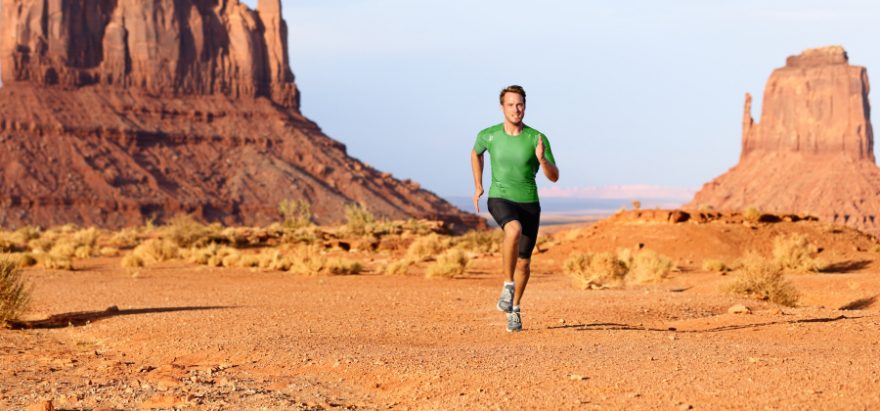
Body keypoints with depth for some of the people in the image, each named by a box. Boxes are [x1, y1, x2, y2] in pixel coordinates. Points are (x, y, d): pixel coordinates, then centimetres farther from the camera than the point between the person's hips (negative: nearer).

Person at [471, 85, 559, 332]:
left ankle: (514, 310, 33)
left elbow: (554, 177, -7)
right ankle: (508, 286, -19)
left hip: (529, 203, 2)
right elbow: (476, 153, 19)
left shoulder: (537, 138, -8)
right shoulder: (488, 135, -5)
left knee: (524, 262, 9)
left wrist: (542, 159, -27)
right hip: (500, 199, -2)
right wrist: (478, 186, 15)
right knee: (514, 230, -35)